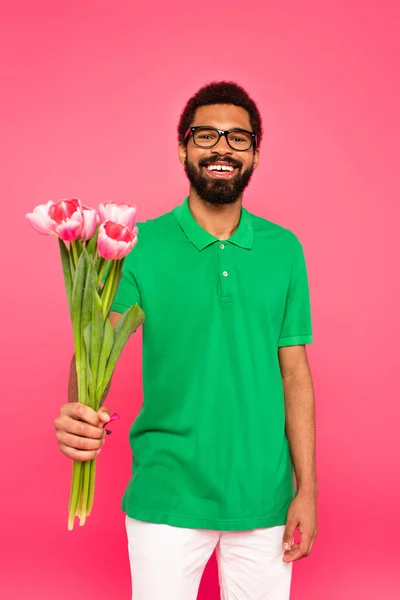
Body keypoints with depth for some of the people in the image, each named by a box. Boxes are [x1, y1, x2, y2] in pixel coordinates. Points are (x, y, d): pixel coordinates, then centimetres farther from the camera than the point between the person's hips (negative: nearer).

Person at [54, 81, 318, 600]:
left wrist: (307, 490, -1)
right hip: (165, 498, -1)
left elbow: (294, 372, 1)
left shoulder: (284, 249, 0)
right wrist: (77, 414, -33)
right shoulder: (141, 245, -5)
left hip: (263, 497, 2)